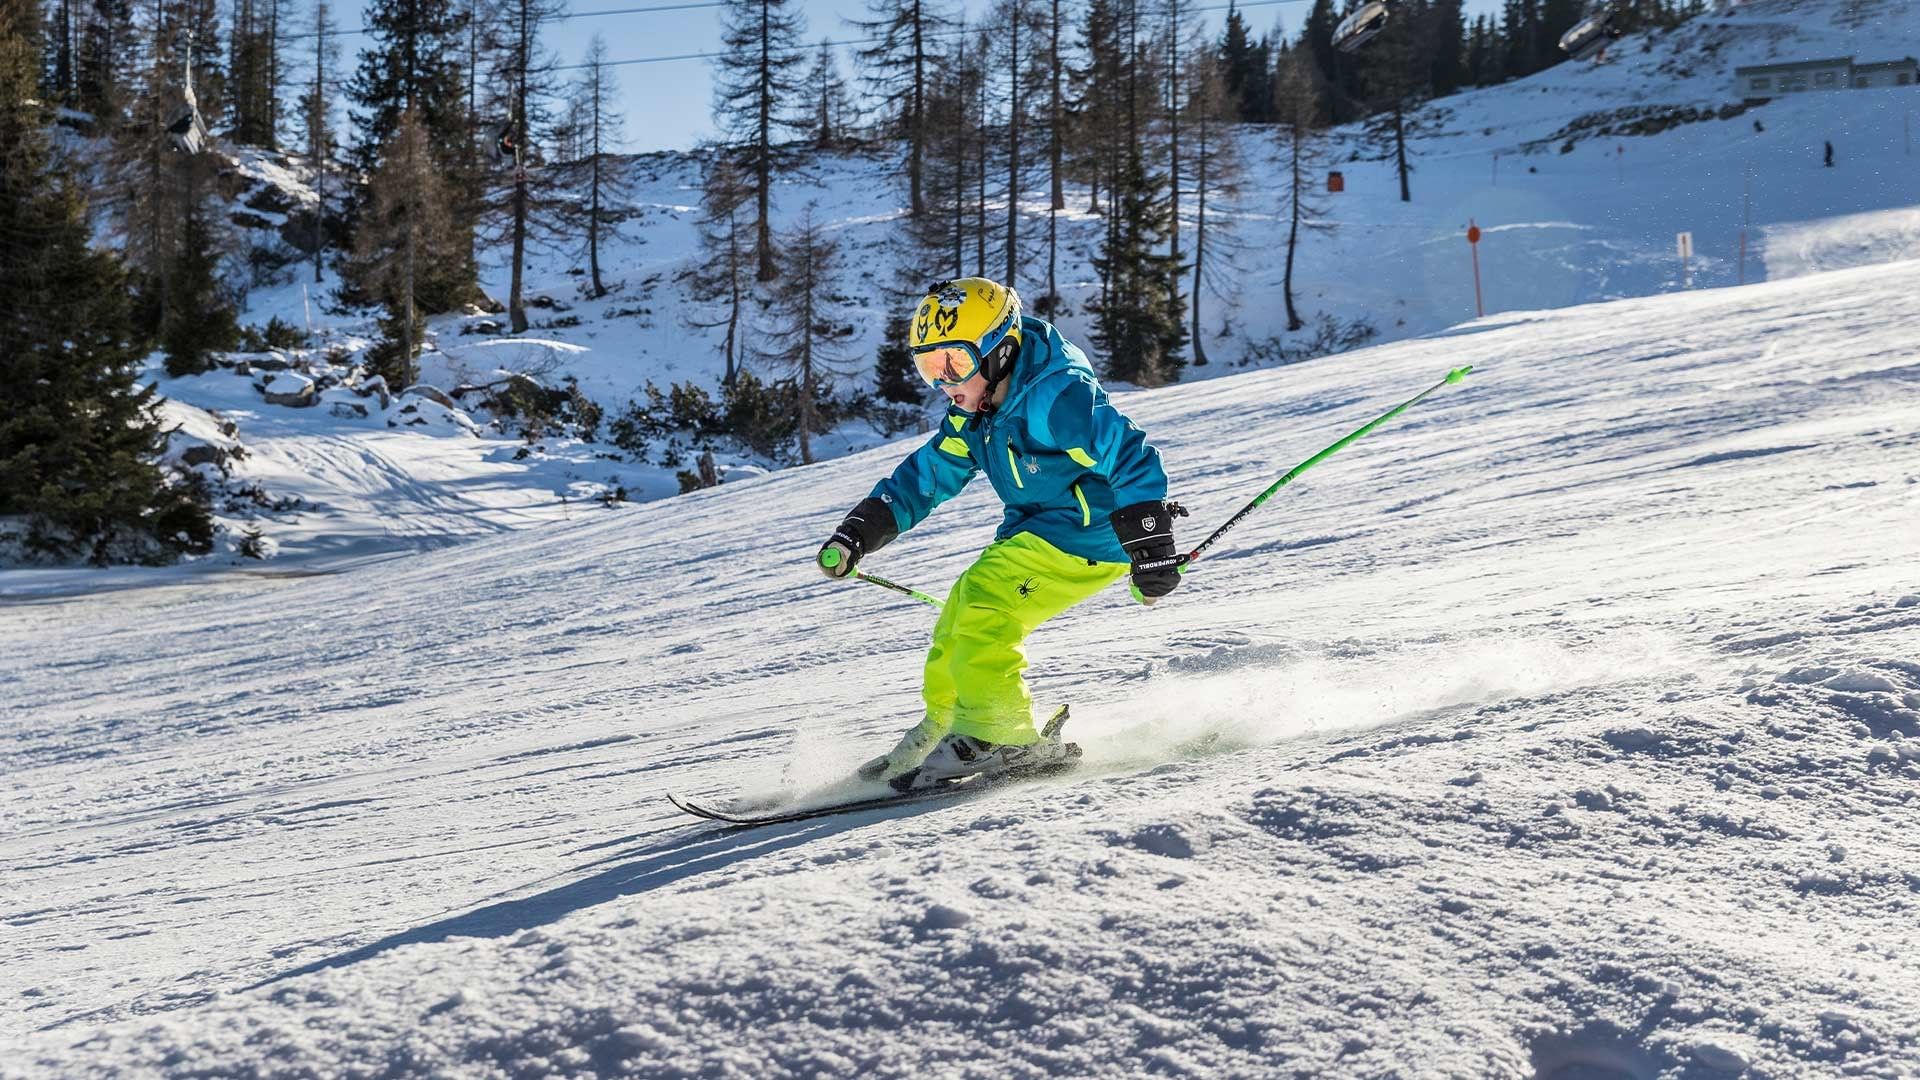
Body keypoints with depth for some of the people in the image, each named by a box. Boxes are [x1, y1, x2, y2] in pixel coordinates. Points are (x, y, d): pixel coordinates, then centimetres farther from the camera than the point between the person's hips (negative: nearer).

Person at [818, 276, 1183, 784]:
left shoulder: (1057, 397, -24)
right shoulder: (972, 414, 6)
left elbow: (1131, 457, -26)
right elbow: (926, 475, 12)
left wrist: (1151, 549, -29)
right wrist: (860, 531, 1)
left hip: (1087, 538, -10)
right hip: (1034, 531, 10)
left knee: (982, 605, -20)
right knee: (960, 617, 11)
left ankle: (1001, 737, -15)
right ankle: (941, 730, 24)